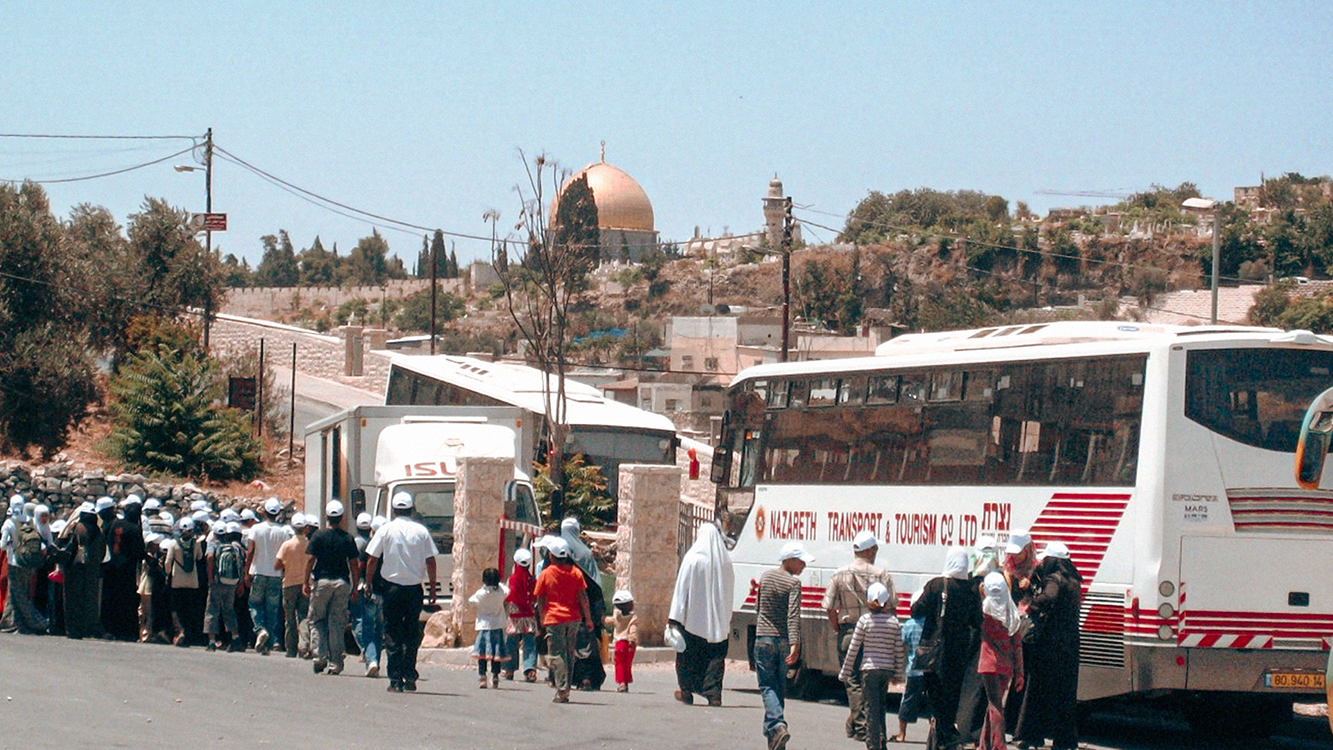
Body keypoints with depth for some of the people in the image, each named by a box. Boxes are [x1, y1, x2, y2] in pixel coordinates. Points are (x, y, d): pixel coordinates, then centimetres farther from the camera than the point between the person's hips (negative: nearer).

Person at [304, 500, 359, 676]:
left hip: (321, 581, -2)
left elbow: (311, 560, -5)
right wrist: (355, 587, 8)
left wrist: (306, 582, 1)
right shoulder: (347, 538, 2)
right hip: (342, 582, 2)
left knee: (317, 620, 10)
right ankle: (335, 664, 2)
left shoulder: (319, 536, -4)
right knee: (337, 623, 5)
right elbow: (354, 564, 2)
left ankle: (320, 655, -6)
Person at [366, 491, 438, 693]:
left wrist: (369, 583, 10)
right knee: (412, 634, 11)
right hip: (415, 586, 1)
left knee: (392, 633, 3)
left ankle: (395, 679, -1)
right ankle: (410, 676, 5)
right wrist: (432, 587, 10)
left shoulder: (386, 530, -2)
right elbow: (430, 561, 2)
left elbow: (371, 560, -2)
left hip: (392, 587, -1)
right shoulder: (421, 531, 1)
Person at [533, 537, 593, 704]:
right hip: (573, 618, 3)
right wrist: (588, 618, 7)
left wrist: (542, 619, 12)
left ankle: (562, 691, -12)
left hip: (554, 619, -3)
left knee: (556, 656, -3)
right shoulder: (575, 572, 4)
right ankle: (566, 688, 16)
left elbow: (540, 600, 1)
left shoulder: (545, 574, -2)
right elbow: (583, 597, 2)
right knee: (569, 655, 13)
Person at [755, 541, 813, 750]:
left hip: (763, 639, 2)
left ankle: (777, 726, -24)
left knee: (767, 686, -2)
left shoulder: (765, 578, 7)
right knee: (780, 687, 12)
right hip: (783, 640, -2)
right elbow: (793, 615, -18)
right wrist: (794, 643, -23)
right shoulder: (793, 582, -8)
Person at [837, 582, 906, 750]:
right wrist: (898, 674, 18)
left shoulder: (864, 620, -6)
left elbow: (853, 649, -3)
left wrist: (845, 672, 6)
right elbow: (899, 650, 7)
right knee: (881, 706, 16)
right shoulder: (894, 621, 3)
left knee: (872, 708, -2)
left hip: (869, 668, -4)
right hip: (887, 669, 4)